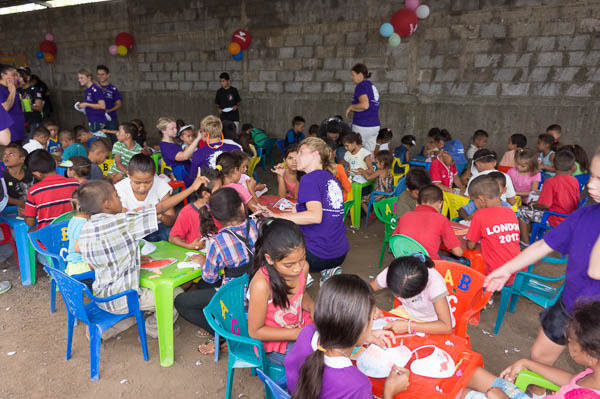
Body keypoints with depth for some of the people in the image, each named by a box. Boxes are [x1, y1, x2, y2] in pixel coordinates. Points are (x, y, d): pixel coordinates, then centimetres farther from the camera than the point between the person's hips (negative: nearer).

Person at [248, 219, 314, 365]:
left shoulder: (302, 266, -14)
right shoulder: (262, 285, -32)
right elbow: (255, 331, -20)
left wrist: (312, 307, -11)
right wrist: (297, 334, -22)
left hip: (301, 324, 6)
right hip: (275, 343, -6)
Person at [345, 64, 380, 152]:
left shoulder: (361, 86, -10)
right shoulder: (372, 86, 17)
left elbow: (365, 105, -24)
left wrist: (350, 107, -8)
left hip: (362, 126, -9)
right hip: (375, 126, 9)